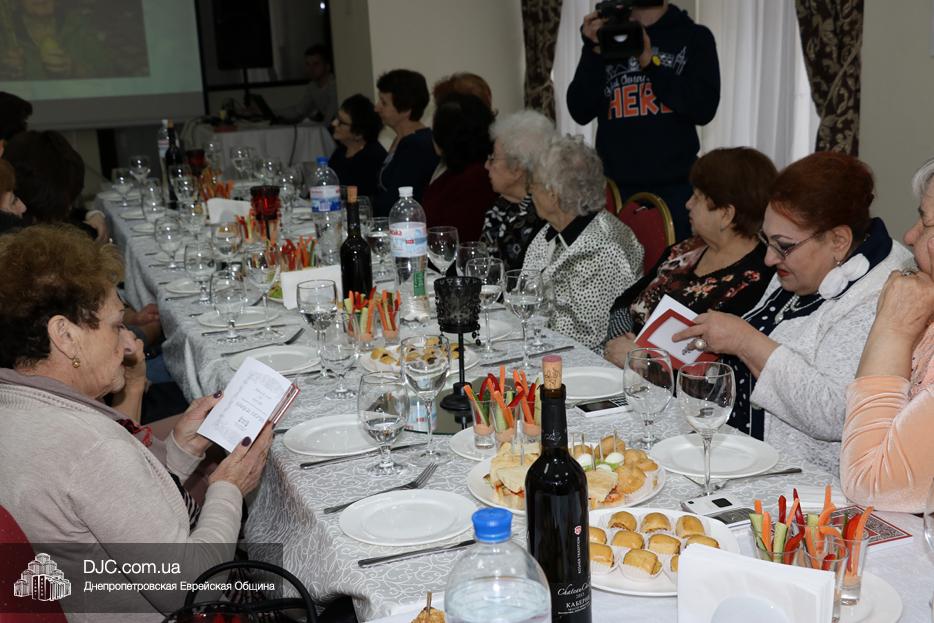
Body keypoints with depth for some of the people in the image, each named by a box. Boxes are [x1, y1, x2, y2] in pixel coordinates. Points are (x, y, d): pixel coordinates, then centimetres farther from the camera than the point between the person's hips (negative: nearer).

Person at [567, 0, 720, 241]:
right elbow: (581, 113, 2)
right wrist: (594, 52, -9)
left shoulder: (694, 37, 6)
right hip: (616, 185, 1)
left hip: (675, 186, -1)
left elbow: (704, 109, -6)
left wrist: (650, 62, -12)